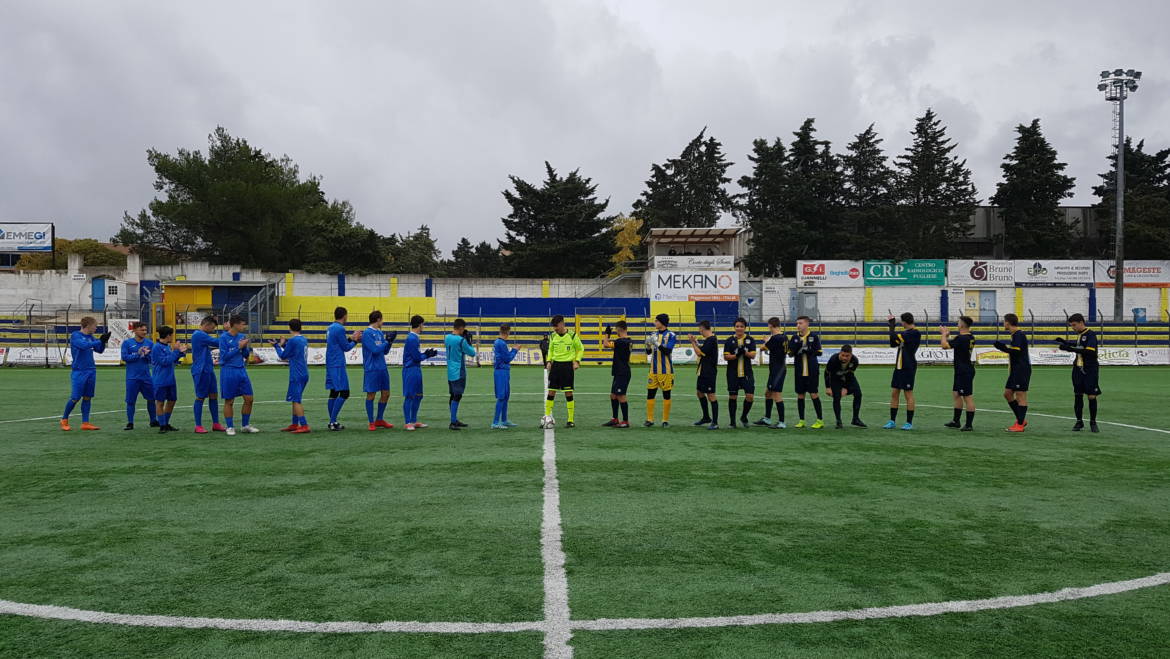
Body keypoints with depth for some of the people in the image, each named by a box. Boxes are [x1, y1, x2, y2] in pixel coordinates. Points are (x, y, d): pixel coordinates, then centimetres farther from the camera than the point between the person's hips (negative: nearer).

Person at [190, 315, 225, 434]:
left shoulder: (200, 335, 16)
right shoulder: (199, 335, -15)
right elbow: (217, 342, -20)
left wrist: (211, 362, 14)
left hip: (208, 370, 10)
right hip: (201, 371, -10)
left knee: (214, 395, 9)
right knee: (200, 397, -2)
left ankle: (216, 424, 15)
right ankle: (198, 426, 6)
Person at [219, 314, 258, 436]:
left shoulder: (242, 336, 8)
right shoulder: (224, 337, -9)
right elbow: (224, 356, -14)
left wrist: (245, 347, -8)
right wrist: (239, 347, -16)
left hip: (241, 371, 6)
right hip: (228, 371, -6)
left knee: (249, 399, 5)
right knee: (229, 401, 3)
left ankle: (246, 425, 18)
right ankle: (230, 427, 13)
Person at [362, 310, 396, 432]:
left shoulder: (380, 333, 13)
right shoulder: (367, 333, -11)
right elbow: (375, 350, -18)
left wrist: (390, 341, 2)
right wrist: (386, 341, -9)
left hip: (383, 368, 8)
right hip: (371, 370, -8)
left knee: (386, 394, 10)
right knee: (371, 395, 0)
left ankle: (380, 420, 23)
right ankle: (371, 423, 9)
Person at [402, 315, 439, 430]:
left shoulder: (415, 338, 12)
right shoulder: (412, 339, -17)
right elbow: (417, 357, -17)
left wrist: (426, 353, 4)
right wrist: (427, 355, -1)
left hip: (416, 370, 10)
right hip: (411, 370, -10)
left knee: (418, 396, 14)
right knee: (409, 396, -3)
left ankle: (414, 421, 22)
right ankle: (407, 423, 3)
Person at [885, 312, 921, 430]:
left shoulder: (915, 333, -14)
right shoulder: (906, 333, 14)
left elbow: (895, 336, -23)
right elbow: (893, 344, 17)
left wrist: (891, 323, -9)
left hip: (908, 368, -9)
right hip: (899, 367, 9)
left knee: (908, 394, -2)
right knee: (894, 393, 8)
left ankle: (909, 423, 6)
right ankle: (892, 421, 15)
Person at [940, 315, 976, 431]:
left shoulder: (961, 338, -20)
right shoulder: (970, 337, 10)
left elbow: (944, 345, -21)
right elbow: (954, 343, 25)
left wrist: (944, 334, -5)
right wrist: (947, 335, 18)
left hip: (965, 372, -10)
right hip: (961, 372, 10)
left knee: (968, 397, -5)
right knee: (956, 394, 17)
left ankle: (969, 425, -2)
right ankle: (956, 421, 26)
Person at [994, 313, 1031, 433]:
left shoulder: (1019, 334, -15)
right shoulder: (1015, 334, 15)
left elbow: (1015, 351, -23)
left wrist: (1003, 346, -13)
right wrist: (1003, 346, 9)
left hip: (1022, 369, -10)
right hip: (1015, 370, 10)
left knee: (1020, 396, -5)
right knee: (1007, 393, 13)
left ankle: (1020, 425, -1)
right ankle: (1021, 420, 21)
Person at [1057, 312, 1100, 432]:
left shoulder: (1091, 334, -11)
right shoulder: (1080, 334, 12)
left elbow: (1089, 351, -23)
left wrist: (1071, 349, -27)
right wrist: (1066, 342, 23)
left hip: (1090, 370, -7)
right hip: (1078, 369, 7)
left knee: (1091, 396, -3)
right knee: (1078, 395, 5)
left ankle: (1093, 422, 10)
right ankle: (1079, 422, 13)